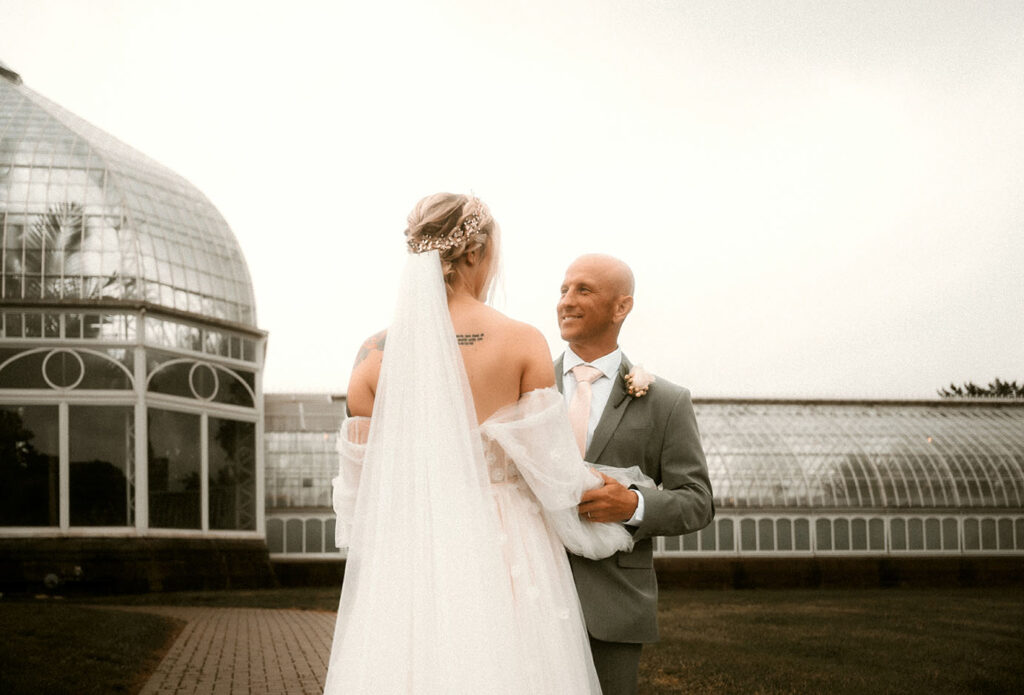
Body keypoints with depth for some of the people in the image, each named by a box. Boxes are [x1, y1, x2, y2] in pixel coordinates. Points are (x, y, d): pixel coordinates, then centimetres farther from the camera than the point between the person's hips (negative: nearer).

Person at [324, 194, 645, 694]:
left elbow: (360, 487, 4)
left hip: (408, 568, 2)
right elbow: (552, 469, -6)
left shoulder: (377, 354, 0)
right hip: (503, 562, -2)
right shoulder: (523, 343, -7)